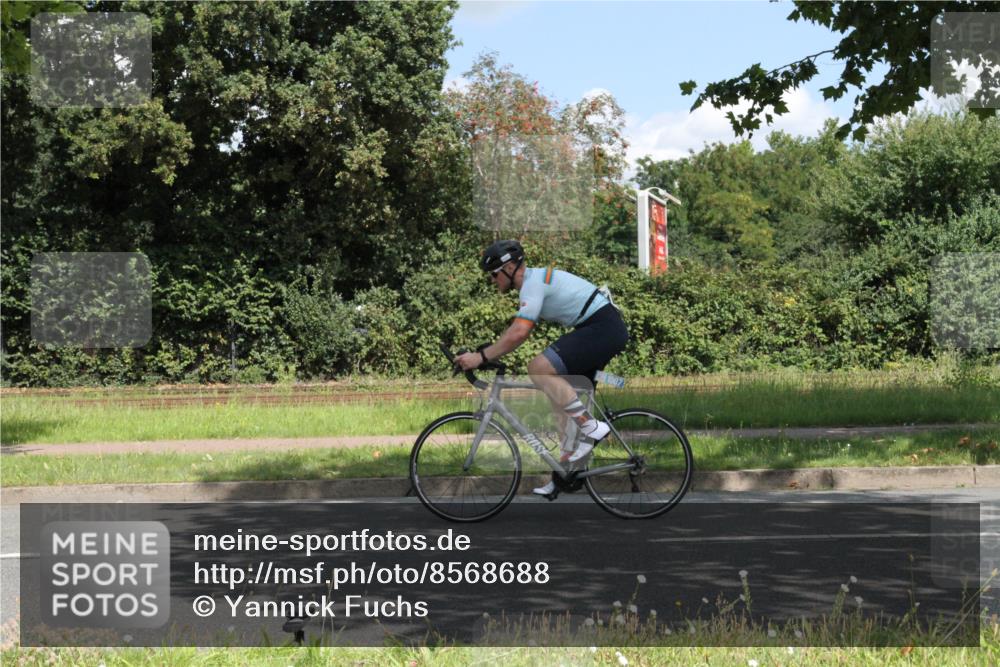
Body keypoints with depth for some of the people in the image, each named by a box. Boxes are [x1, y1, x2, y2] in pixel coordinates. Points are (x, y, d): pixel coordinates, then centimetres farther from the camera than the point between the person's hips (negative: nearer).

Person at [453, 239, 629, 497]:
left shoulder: (533, 284, -15)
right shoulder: (536, 280, 17)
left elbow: (518, 333, -27)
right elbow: (518, 330, 25)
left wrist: (482, 357, -21)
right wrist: (482, 353, 18)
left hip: (603, 328, -11)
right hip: (608, 331, 11)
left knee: (539, 369, -21)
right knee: (565, 404, 11)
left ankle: (591, 427, -17)